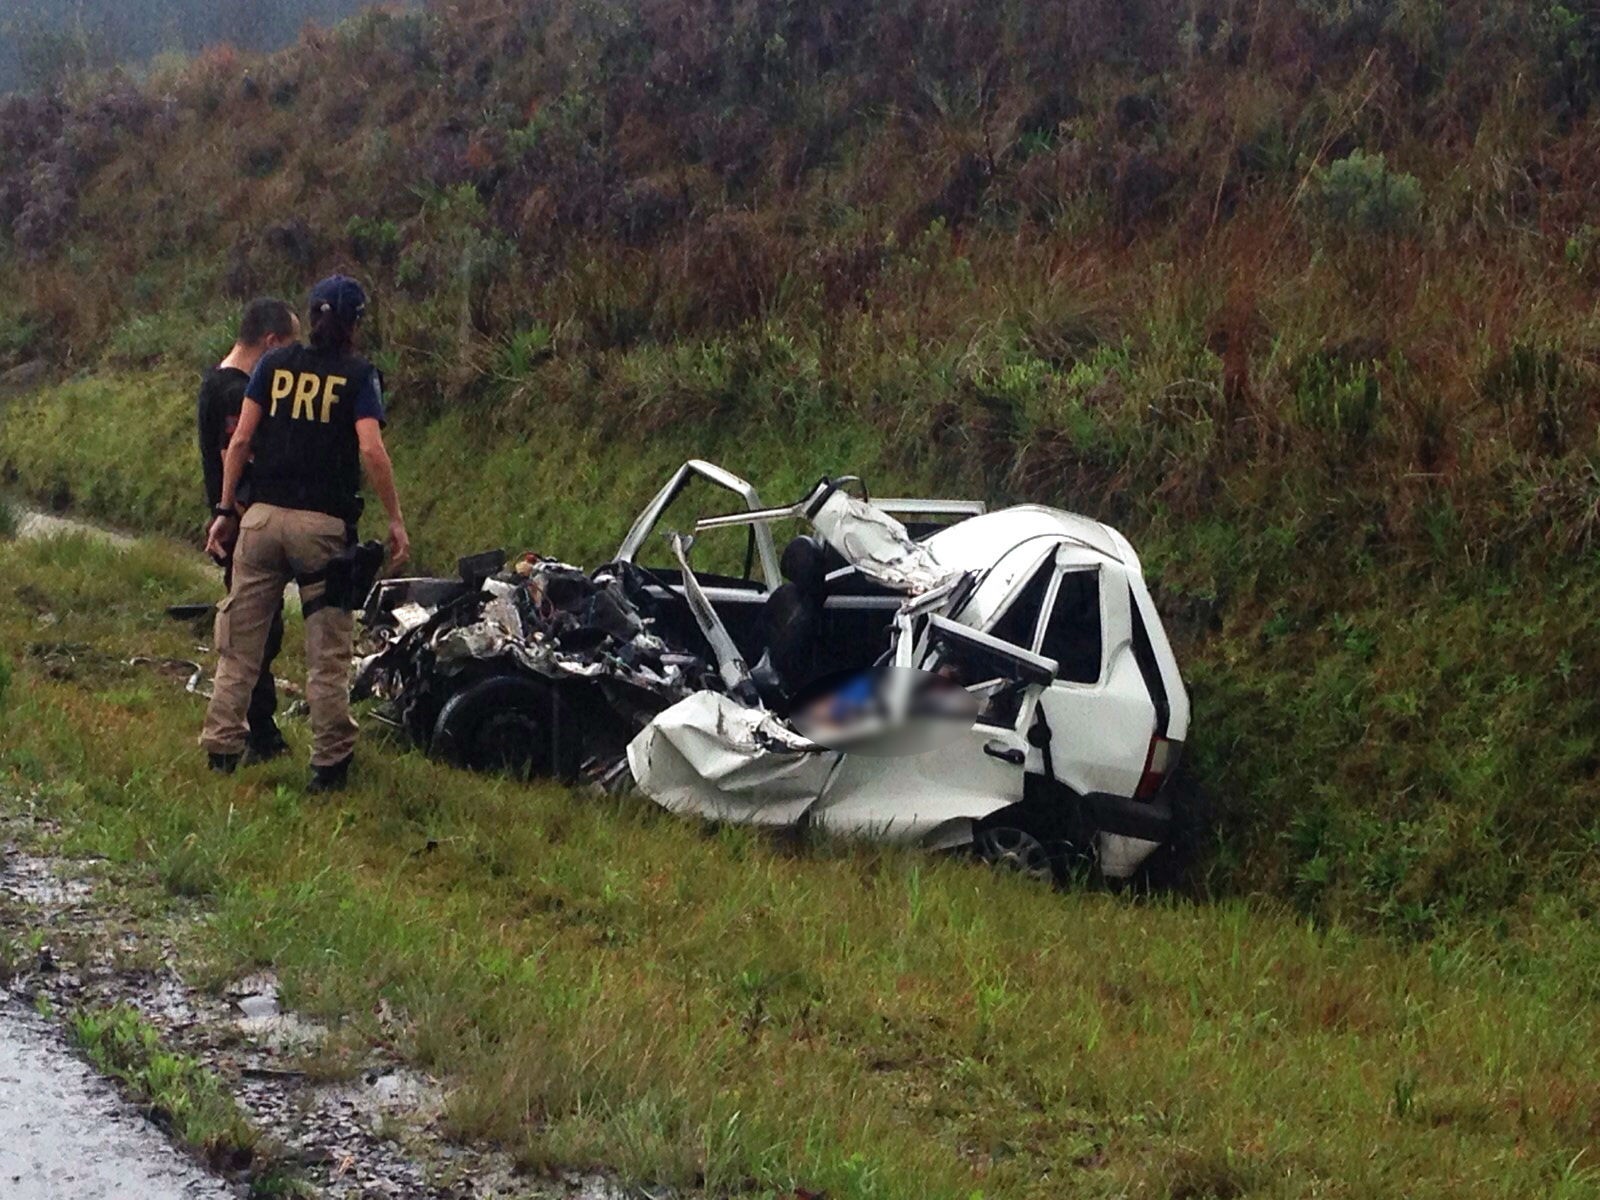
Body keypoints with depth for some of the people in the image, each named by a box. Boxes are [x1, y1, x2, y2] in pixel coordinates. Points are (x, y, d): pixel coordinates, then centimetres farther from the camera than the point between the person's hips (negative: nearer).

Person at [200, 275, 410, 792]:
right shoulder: (358, 375, -1)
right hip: (324, 524, -3)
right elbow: (371, 449, -13)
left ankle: (222, 750, 10)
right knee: (327, 653, 3)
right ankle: (329, 764, 4)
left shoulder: (274, 365, 8)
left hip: (263, 517, 3)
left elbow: (239, 441, 4)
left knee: (239, 643, 9)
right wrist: (395, 520, -9)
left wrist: (226, 509, 9)